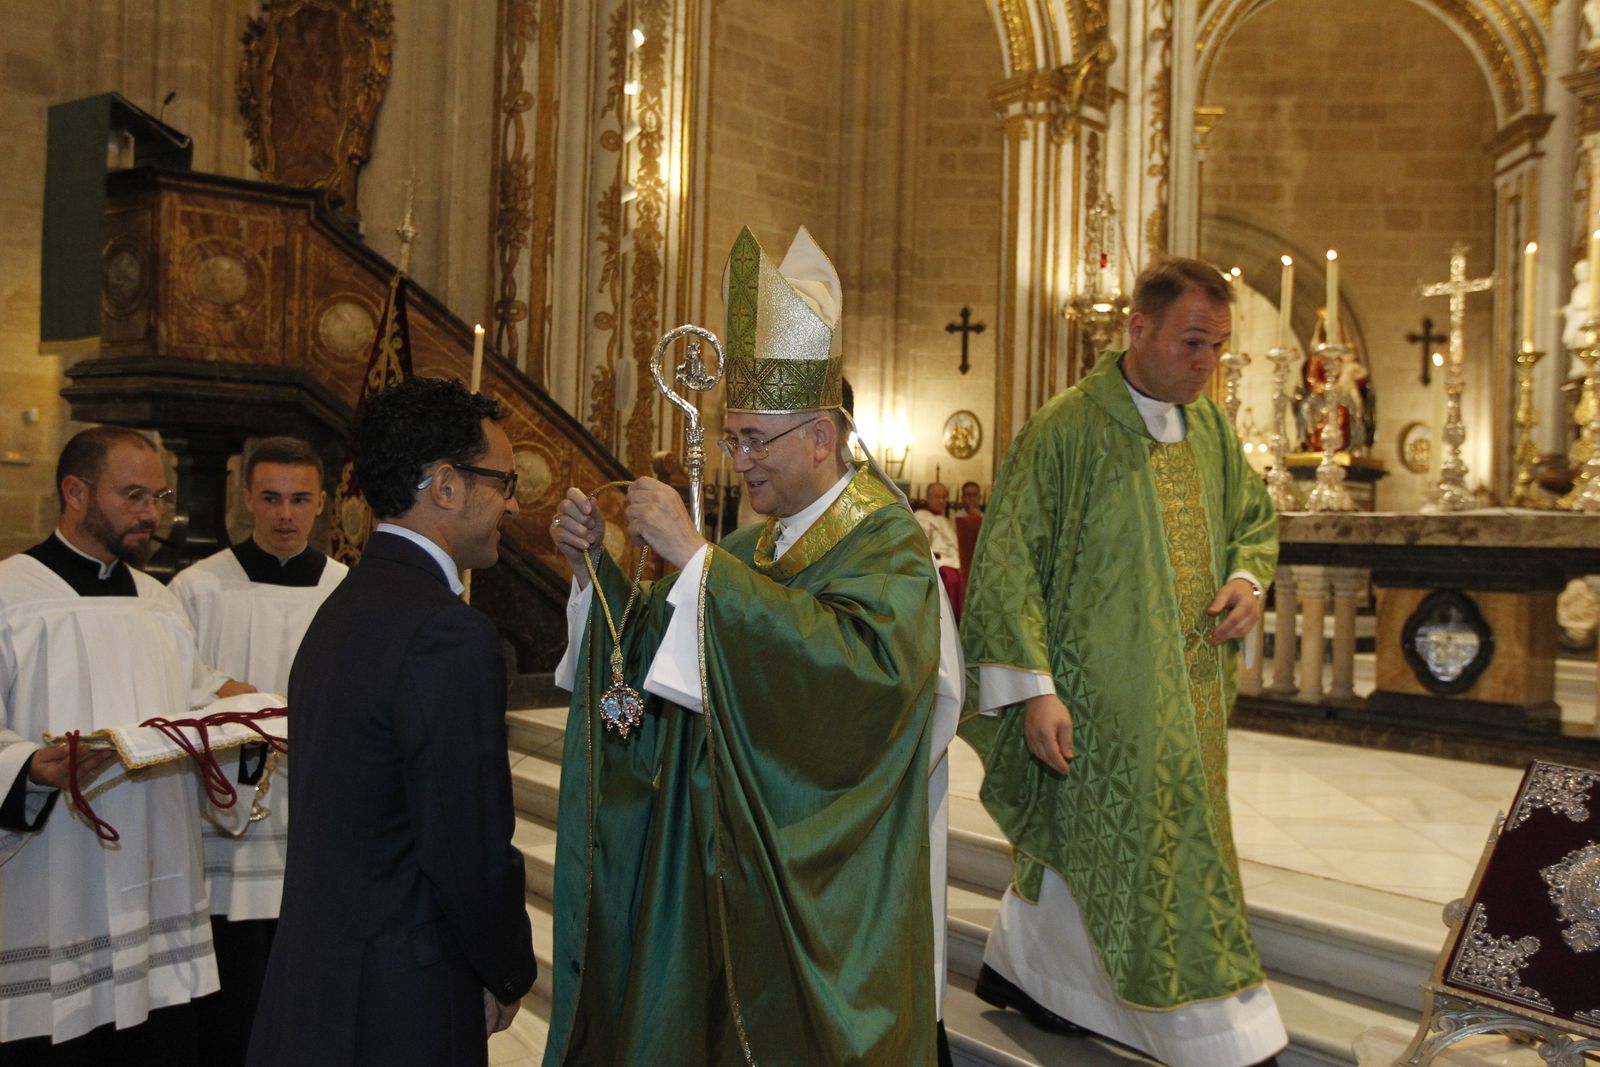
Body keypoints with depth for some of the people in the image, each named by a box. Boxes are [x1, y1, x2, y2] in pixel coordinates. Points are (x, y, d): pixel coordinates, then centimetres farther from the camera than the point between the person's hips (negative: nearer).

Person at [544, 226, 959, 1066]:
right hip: (727, 875, 6)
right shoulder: (746, 548, 8)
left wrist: (695, 559, -29)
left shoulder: (885, 546, -12)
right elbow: (653, 667, 9)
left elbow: (861, 661, -32)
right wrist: (596, 570, -7)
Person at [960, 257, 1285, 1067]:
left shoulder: (1209, 428, 7)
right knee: (1162, 856, -2)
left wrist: (1248, 578, 0)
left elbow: (1254, 517, 22)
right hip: (1103, 699, -7)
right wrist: (1034, 688, -19)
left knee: (1083, 841, 18)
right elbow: (1008, 564, -15)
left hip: (1188, 691, 7)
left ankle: (1015, 969, 38)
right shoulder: (1066, 429, -15)